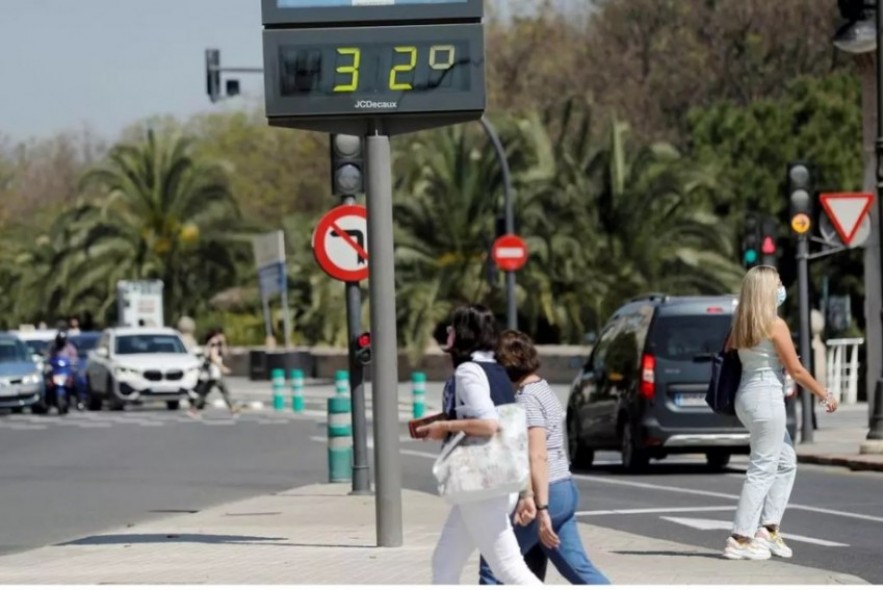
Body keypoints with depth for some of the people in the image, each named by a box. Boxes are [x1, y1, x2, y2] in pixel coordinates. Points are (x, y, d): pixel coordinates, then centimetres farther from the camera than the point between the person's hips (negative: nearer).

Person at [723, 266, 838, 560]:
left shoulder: (740, 325, 8)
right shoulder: (775, 325, -13)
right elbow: (796, 370, -12)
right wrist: (825, 396, -1)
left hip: (746, 396, 8)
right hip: (767, 396, -8)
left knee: (786, 462, 17)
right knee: (762, 469, -4)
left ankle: (768, 528, 13)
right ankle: (740, 539, -5)